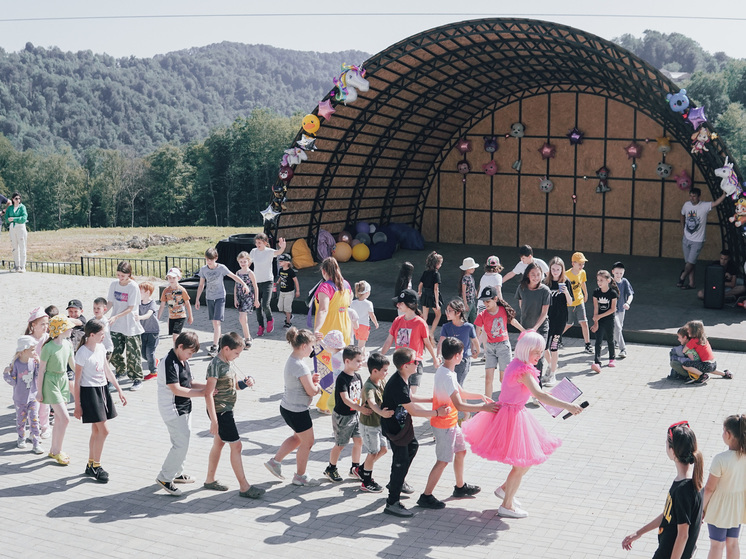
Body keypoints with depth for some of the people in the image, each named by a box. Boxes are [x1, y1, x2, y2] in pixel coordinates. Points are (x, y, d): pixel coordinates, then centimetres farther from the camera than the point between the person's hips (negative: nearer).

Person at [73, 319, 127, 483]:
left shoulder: (101, 348, 7)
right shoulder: (82, 353, -16)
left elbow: (107, 371, 17)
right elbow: (77, 381, -13)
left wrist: (119, 390, 16)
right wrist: (77, 406, -12)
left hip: (102, 390, 8)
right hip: (89, 391, -8)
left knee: (96, 431, 12)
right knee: (104, 430, -10)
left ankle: (90, 465, 23)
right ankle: (96, 466, 4)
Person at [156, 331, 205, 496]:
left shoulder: (183, 361, 9)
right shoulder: (169, 363, -21)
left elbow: (189, 383, 15)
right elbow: (176, 389, -25)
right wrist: (200, 393, -24)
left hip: (184, 408, 10)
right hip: (173, 410, -10)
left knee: (183, 443, 18)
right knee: (181, 445, -9)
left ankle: (176, 473, 33)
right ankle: (164, 478, 2)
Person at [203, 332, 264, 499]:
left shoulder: (229, 362, 8)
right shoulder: (216, 365, -20)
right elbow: (208, 393, -23)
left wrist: (244, 383, -5)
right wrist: (214, 421, -25)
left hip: (227, 410, 9)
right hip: (220, 412, -9)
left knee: (219, 443, 17)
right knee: (236, 446, -6)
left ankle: (210, 480, 30)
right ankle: (244, 487, -1)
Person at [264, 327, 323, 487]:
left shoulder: (291, 360, 3)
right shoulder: (300, 366, -27)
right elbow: (311, 391, -23)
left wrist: (310, 379, 0)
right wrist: (317, 386, -1)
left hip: (287, 407, 9)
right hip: (297, 412, -9)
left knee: (298, 437, 29)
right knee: (307, 442, 10)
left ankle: (275, 461, 32)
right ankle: (300, 476, 25)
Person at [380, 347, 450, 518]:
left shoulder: (401, 379, 0)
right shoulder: (398, 386, -32)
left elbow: (409, 398, 18)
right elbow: (413, 410, -27)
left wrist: (430, 400, 18)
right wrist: (437, 413, -23)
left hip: (402, 423, 10)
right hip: (394, 427, -10)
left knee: (412, 446, 28)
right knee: (401, 460, -8)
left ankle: (398, 482, 45)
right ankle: (392, 503, -2)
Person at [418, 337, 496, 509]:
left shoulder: (445, 371, 5)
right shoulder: (447, 376, -27)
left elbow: (460, 392, 19)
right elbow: (459, 405, -31)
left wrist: (480, 396, 13)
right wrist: (483, 408, -26)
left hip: (451, 422, 10)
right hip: (444, 424, -10)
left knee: (461, 451, 22)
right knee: (443, 461, -3)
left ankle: (460, 487, 39)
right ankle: (426, 496, 5)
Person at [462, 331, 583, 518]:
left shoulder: (515, 365, 6)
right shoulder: (524, 371, -24)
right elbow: (539, 395, -39)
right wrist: (567, 406, -45)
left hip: (506, 411, 10)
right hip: (512, 416, -10)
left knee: (527, 459, 20)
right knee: (523, 464, 3)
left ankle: (504, 488, 33)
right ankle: (507, 506, 15)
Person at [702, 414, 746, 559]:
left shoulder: (721, 460, -30)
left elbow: (709, 488, -20)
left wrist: (701, 508, -5)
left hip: (719, 508, -5)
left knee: (717, 545, 14)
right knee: (733, 543, 22)